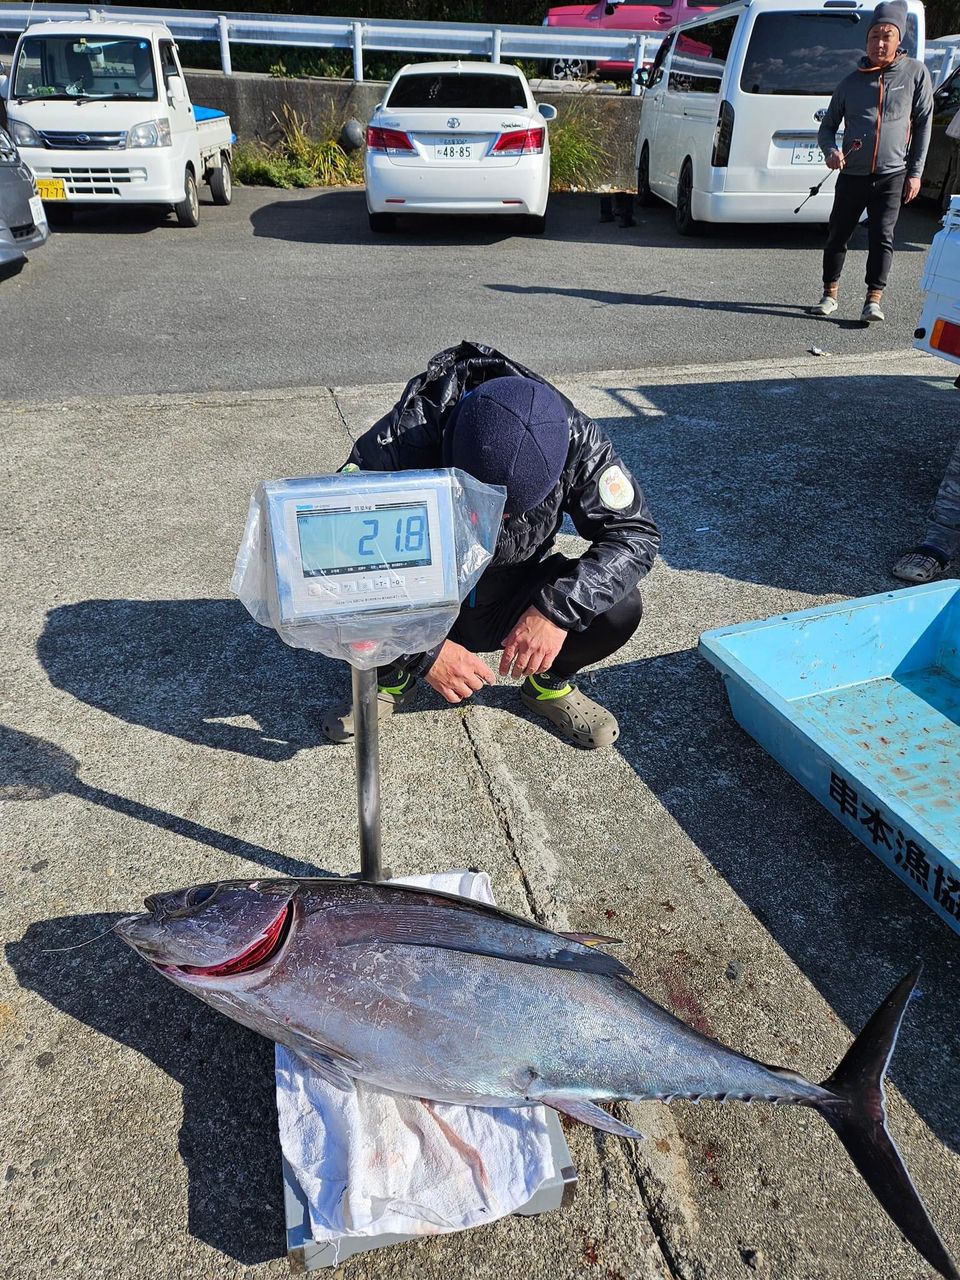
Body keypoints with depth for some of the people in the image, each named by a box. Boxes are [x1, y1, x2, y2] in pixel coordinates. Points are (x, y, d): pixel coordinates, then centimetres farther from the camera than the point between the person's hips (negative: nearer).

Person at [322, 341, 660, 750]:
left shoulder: (573, 439, -23)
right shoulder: (399, 441, -30)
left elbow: (636, 532, -19)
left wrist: (558, 608, -35)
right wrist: (423, 652, -35)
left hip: (515, 604, 1)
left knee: (619, 608, -25)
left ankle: (549, 682, 8)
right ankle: (393, 678, 5)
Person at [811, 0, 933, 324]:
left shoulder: (916, 73, 3)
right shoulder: (851, 82, 8)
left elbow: (923, 125, 4)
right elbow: (827, 127, 12)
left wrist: (915, 173, -2)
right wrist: (831, 151, -11)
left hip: (893, 175, -2)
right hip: (852, 175, 2)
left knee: (882, 237, -10)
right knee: (837, 236, 6)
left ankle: (874, 300, -8)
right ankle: (830, 295, 20)